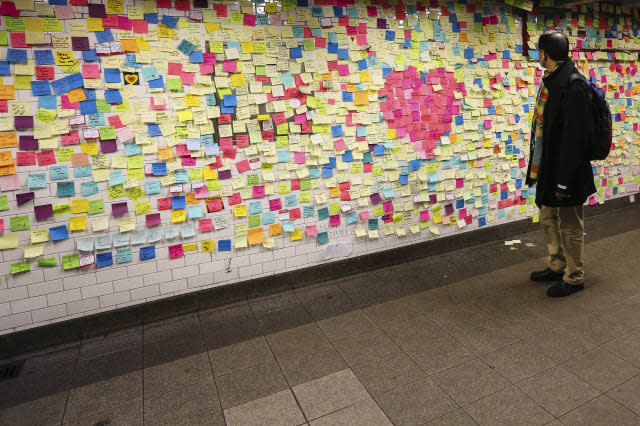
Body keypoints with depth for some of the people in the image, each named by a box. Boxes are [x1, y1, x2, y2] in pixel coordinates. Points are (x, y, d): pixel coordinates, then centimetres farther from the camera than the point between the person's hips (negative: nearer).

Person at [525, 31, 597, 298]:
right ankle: (557, 267, 37)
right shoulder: (551, 81, 10)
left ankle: (574, 278, 22)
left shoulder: (572, 87, -20)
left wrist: (565, 181, -23)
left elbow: (573, 138, -23)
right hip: (548, 168, 10)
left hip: (565, 172, -10)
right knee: (549, 220, 20)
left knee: (569, 226, 5)